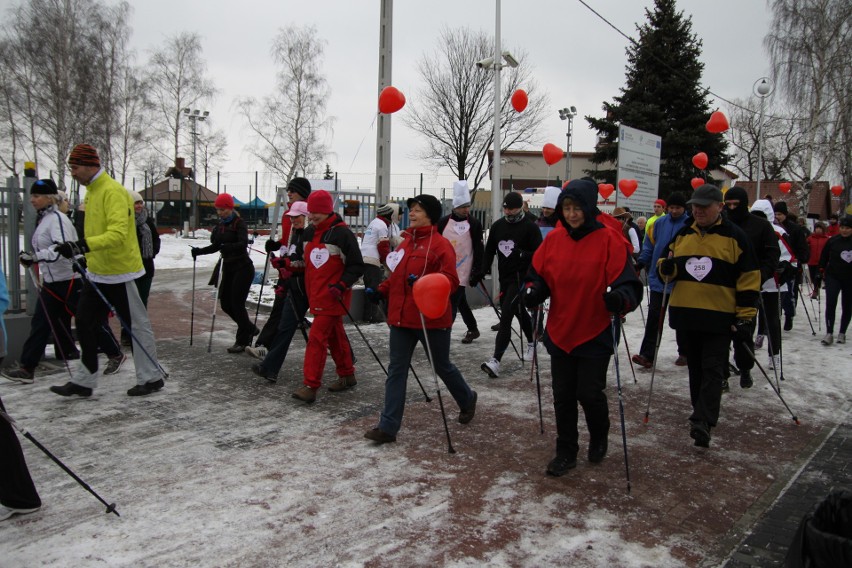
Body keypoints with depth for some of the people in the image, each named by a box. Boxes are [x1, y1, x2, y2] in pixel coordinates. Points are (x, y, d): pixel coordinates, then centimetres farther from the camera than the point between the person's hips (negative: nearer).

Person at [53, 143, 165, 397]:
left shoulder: (113, 192, -18)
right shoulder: (91, 192, 12)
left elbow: (118, 234, -30)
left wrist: (82, 245, -39)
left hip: (120, 273, -9)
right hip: (97, 273, 10)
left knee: (137, 325, 3)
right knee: (84, 322, 11)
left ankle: (152, 378, 16)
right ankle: (83, 381, 21)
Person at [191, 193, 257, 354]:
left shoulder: (239, 223, -11)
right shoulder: (221, 225, 11)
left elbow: (243, 244, -26)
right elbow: (216, 246, 17)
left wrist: (227, 247, -42)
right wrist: (199, 251, 2)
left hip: (242, 268, -8)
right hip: (228, 267, 8)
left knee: (237, 304, -8)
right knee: (225, 303, 8)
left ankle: (242, 341, 5)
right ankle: (250, 329, 26)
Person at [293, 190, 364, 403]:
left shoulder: (342, 234, -12)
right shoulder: (309, 233, 10)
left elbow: (357, 266, -10)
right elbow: (304, 261, 22)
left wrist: (341, 285, -20)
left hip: (333, 296, -7)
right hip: (316, 295, 7)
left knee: (317, 337, -12)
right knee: (335, 336, 16)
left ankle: (311, 386, -8)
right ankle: (347, 376, 29)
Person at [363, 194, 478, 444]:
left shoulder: (440, 244, -12)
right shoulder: (406, 242, 12)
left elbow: (450, 280, -19)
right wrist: (382, 291, 8)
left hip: (431, 319, -6)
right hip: (401, 317, 7)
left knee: (442, 367, 13)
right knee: (396, 369, 2)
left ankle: (467, 399, 42)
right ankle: (388, 426, 6)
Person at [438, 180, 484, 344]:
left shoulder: (474, 224, -4)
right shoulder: (443, 222, 3)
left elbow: (479, 250, -3)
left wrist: (477, 272, -7)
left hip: (462, 272, -4)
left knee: (452, 303, -10)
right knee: (460, 301, 16)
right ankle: (473, 329, 34)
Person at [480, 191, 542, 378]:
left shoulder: (530, 227, -9)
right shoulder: (497, 226, 7)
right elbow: (489, 250, 14)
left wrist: (523, 254, -26)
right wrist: (483, 270, 5)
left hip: (520, 277, -6)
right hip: (504, 276, 6)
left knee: (506, 316, -14)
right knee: (519, 311, 22)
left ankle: (496, 360, -18)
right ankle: (531, 342, 45)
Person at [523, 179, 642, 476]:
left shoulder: (608, 240, -12)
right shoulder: (553, 239, 1)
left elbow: (628, 284, -15)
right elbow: (538, 276, 6)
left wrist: (619, 299, -36)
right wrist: (532, 292, -15)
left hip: (596, 334, -4)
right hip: (560, 332, 4)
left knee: (590, 393, 4)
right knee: (563, 395, 11)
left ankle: (599, 438, 36)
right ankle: (566, 452, 28)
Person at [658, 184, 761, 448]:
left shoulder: (734, 236, -4)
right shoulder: (682, 234, 9)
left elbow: (749, 278, -3)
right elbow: (667, 269, 17)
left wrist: (745, 316, -7)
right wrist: (667, 268, -9)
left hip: (720, 316, -5)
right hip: (686, 313, 5)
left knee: (712, 370, -6)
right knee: (695, 368, 15)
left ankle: (703, 422, -10)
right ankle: (702, 412, 29)